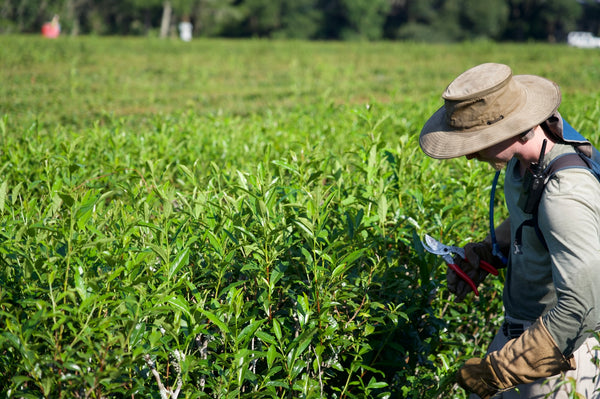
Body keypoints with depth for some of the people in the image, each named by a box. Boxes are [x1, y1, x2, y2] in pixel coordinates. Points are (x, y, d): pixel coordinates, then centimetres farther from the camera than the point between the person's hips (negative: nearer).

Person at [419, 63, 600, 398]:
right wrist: (483, 253, 4)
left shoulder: (563, 194, -31)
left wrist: (499, 370, -30)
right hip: (519, 330, 9)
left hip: (558, 354, -9)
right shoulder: (522, 161, -2)